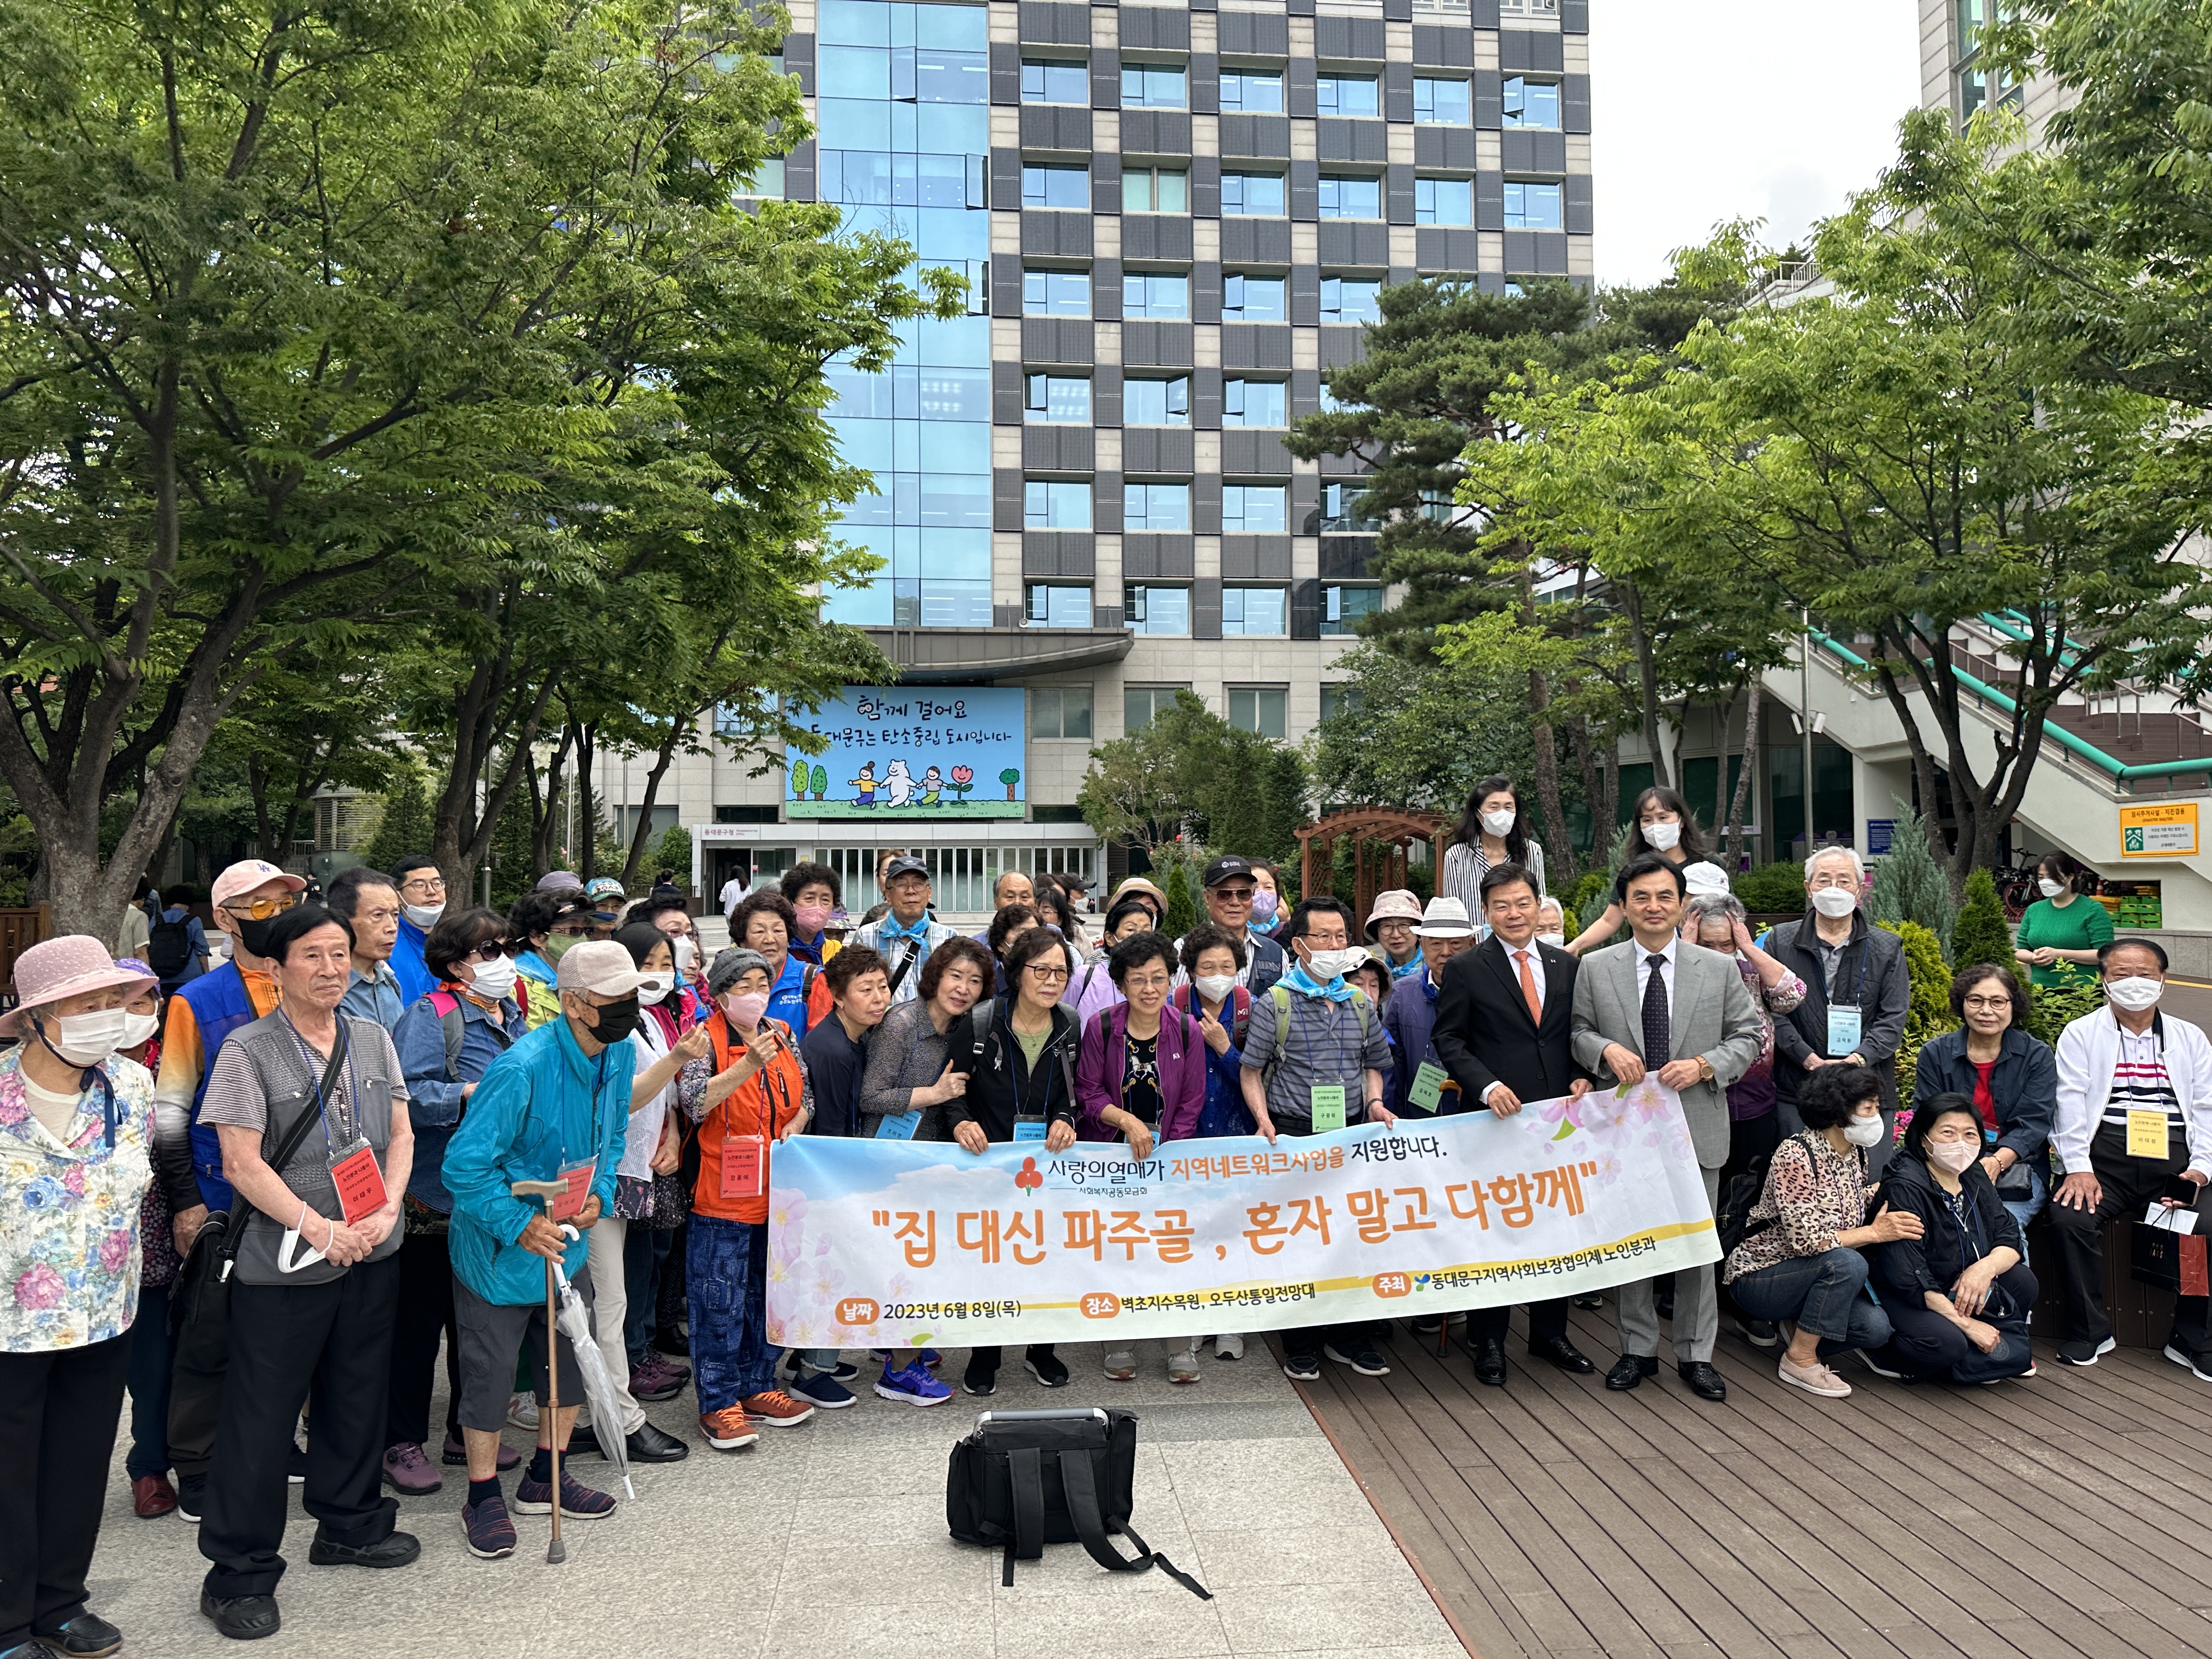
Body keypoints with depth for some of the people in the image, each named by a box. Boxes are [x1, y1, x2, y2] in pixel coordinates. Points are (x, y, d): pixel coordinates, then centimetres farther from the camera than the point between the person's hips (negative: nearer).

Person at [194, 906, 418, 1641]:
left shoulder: (373, 1039, 5)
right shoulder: (248, 1051, -10)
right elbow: (242, 1163, -14)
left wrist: (387, 1210, -7)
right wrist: (321, 1230, -18)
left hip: (373, 1254, 5)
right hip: (284, 1266, -5)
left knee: (357, 1395, 17)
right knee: (261, 1415, 3)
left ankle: (350, 1524, 36)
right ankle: (239, 1572, 18)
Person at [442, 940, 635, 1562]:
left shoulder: (620, 1053, -7)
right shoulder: (523, 1069, -30)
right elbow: (464, 1164, -27)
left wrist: (599, 1194, -6)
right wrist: (521, 1226, -27)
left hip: (566, 1241, 7)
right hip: (499, 1250, -7)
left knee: (573, 1360, 15)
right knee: (490, 1371, 6)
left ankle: (545, 1480, 35)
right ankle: (484, 1498, 25)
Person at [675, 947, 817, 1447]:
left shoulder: (782, 1035, 8)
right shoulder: (706, 1041, -9)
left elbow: (805, 1097, 18)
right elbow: (693, 1103, -25)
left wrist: (795, 1126, -1)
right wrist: (746, 1066, -33)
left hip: (778, 1191, 6)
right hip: (723, 1193, -6)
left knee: (768, 1293, 15)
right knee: (720, 1302, 0)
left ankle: (757, 1388, 29)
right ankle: (717, 1405, 10)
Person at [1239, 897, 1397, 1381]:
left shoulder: (1359, 1003, 12)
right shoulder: (1274, 1003, -2)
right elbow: (1251, 1071, 0)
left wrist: (1374, 1102, 3)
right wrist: (1264, 1120, -13)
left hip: (1353, 1132, 4)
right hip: (1294, 1134, -4)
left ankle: (1347, 1336, 22)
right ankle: (1300, 1345, 14)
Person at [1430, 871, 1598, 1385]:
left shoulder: (1567, 966, 10)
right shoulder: (1464, 969, -3)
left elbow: (1578, 1033, 14)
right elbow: (1449, 1041, -6)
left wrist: (1582, 1077, -4)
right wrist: (1487, 1087, -18)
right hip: (1495, 1119, -4)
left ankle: (1549, 1333, 27)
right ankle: (1488, 1341, 17)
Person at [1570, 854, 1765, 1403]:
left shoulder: (1720, 969, 3)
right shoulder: (1594, 969, 2)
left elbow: (1748, 1036, 5)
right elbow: (1579, 1032, 7)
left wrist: (1704, 1066, -12)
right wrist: (1607, 1051, -14)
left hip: (1696, 1124, 0)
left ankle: (1695, 1355, 21)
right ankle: (1637, 1350, 23)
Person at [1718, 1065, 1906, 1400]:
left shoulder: (1856, 1152, 3)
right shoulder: (1795, 1155, -22)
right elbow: (1806, 1239, -27)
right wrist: (1874, 1232, -22)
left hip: (1805, 1274, 7)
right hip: (1757, 1278, -7)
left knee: (1876, 1327, -19)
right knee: (1847, 1264, -32)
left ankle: (1800, 1327, 10)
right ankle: (1800, 1358, -14)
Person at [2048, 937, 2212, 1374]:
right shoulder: (2080, 1034, 12)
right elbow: (2070, 1103, 1)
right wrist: (2078, 1168, -11)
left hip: (2175, 1158, 2)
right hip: (2105, 1157, -1)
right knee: (2069, 1217, -28)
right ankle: (2090, 1333, -7)